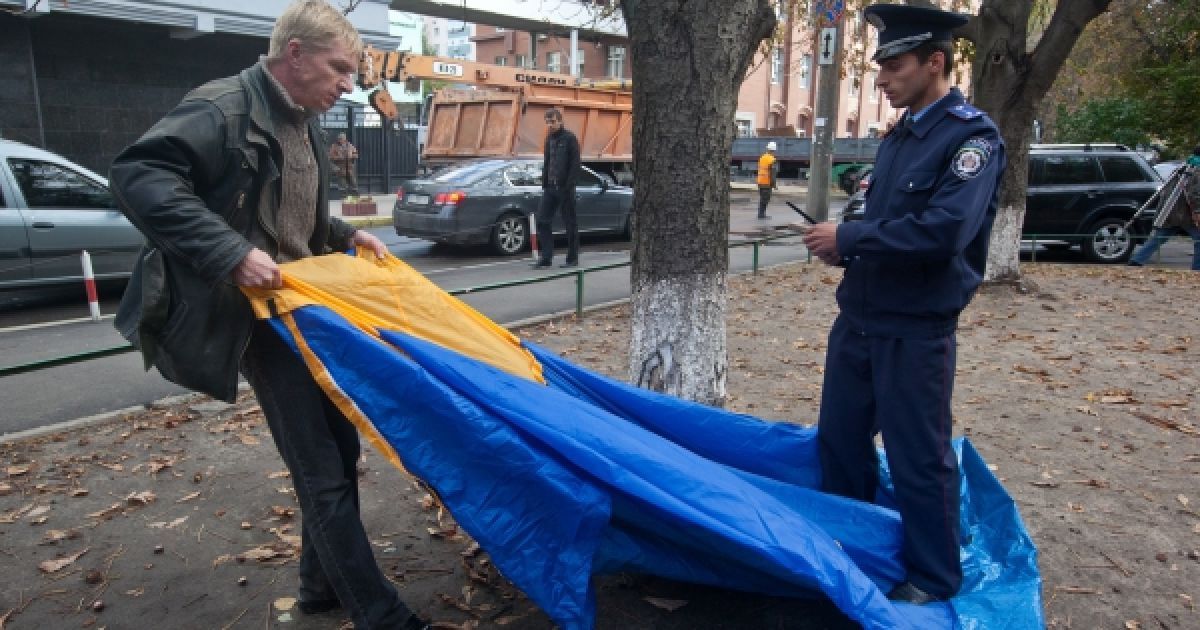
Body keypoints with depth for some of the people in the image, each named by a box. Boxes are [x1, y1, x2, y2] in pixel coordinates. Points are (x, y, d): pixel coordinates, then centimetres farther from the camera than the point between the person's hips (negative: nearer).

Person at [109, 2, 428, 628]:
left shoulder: (302, 125, 13)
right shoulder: (223, 107, -14)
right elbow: (137, 176, -25)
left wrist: (346, 235, 10)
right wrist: (231, 253, -30)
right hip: (263, 315, -9)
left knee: (340, 450, 14)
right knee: (321, 473, -5)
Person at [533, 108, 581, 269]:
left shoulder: (569, 138, -6)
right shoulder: (549, 139, 15)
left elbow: (575, 164, -11)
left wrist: (569, 185, -17)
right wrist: (544, 183, 10)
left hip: (564, 187, -7)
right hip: (550, 187, 7)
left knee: (570, 223, 2)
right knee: (542, 220, 1)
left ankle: (572, 258, 11)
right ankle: (546, 257, 6)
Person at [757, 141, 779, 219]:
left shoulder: (761, 157, 5)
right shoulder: (772, 160, -16)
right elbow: (773, 174, -17)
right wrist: (774, 185, -12)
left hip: (760, 181, 7)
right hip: (767, 183, -7)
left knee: (762, 198, 16)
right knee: (765, 199, 1)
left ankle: (761, 213, 21)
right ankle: (762, 214, 2)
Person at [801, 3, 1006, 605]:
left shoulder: (972, 136, -12)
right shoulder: (900, 135, 12)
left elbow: (944, 230, -25)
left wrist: (848, 237, -19)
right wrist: (845, 247, -1)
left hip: (915, 329, -8)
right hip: (858, 317, 8)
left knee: (918, 458, 5)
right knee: (838, 439, 17)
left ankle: (933, 579, 25)